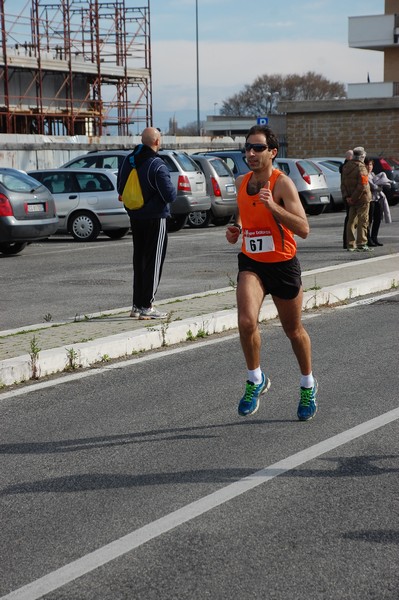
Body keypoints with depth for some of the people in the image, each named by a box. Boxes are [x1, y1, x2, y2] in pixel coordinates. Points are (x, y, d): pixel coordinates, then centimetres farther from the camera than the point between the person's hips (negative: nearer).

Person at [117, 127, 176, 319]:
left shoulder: (128, 161, 4)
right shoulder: (157, 166, -19)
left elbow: (121, 190, 14)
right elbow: (170, 195, -21)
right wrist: (173, 189, 0)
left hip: (135, 218, 7)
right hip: (155, 219, -7)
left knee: (139, 260, 15)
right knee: (153, 262, 0)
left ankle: (137, 305, 18)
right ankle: (146, 307, 0)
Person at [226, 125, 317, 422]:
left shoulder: (282, 183, -16)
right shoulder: (242, 182, 3)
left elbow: (303, 229, -23)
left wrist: (272, 206, -34)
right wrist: (235, 229, 3)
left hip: (283, 264, -3)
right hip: (251, 263, 3)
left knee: (294, 331, 12)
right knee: (246, 322, -21)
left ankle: (308, 385, 37)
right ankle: (256, 379, 3)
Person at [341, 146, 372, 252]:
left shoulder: (346, 167, 8)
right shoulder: (361, 167, -15)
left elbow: (343, 183, 6)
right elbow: (362, 186, -22)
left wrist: (346, 196, 0)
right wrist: (354, 198, -16)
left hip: (351, 200, 7)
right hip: (362, 199, -7)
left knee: (351, 221, 12)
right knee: (362, 221, -2)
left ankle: (351, 244, 14)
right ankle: (361, 244, -3)